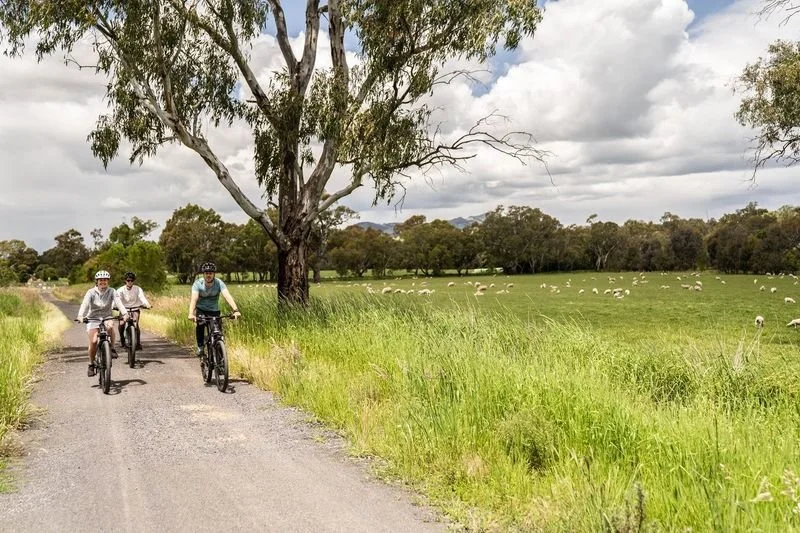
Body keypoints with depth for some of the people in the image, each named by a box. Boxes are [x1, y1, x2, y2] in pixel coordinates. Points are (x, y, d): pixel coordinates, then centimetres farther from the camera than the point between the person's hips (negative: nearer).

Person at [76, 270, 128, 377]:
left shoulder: (112, 292, -5)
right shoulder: (91, 292, -7)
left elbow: (118, 303, -20)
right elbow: (85, 304, -22)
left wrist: (125, 313, -39)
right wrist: (80, 316, -41)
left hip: (107, 317, 0)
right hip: (93, 319, 0)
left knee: (110, 326, -35)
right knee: (93, 341, -17)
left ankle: (112, 349, -17)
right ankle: (91, 364, 4)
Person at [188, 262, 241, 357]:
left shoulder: (219, 283, -20)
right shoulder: (198, 284, -21)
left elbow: (227, 296, -34)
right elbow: (194, 299, -34)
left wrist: (235, 310, -49)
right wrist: (191, 314, -51)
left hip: (214, 311, 1)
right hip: (201, 310, -1)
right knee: (200, 324, -30)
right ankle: (200, 347, -11)